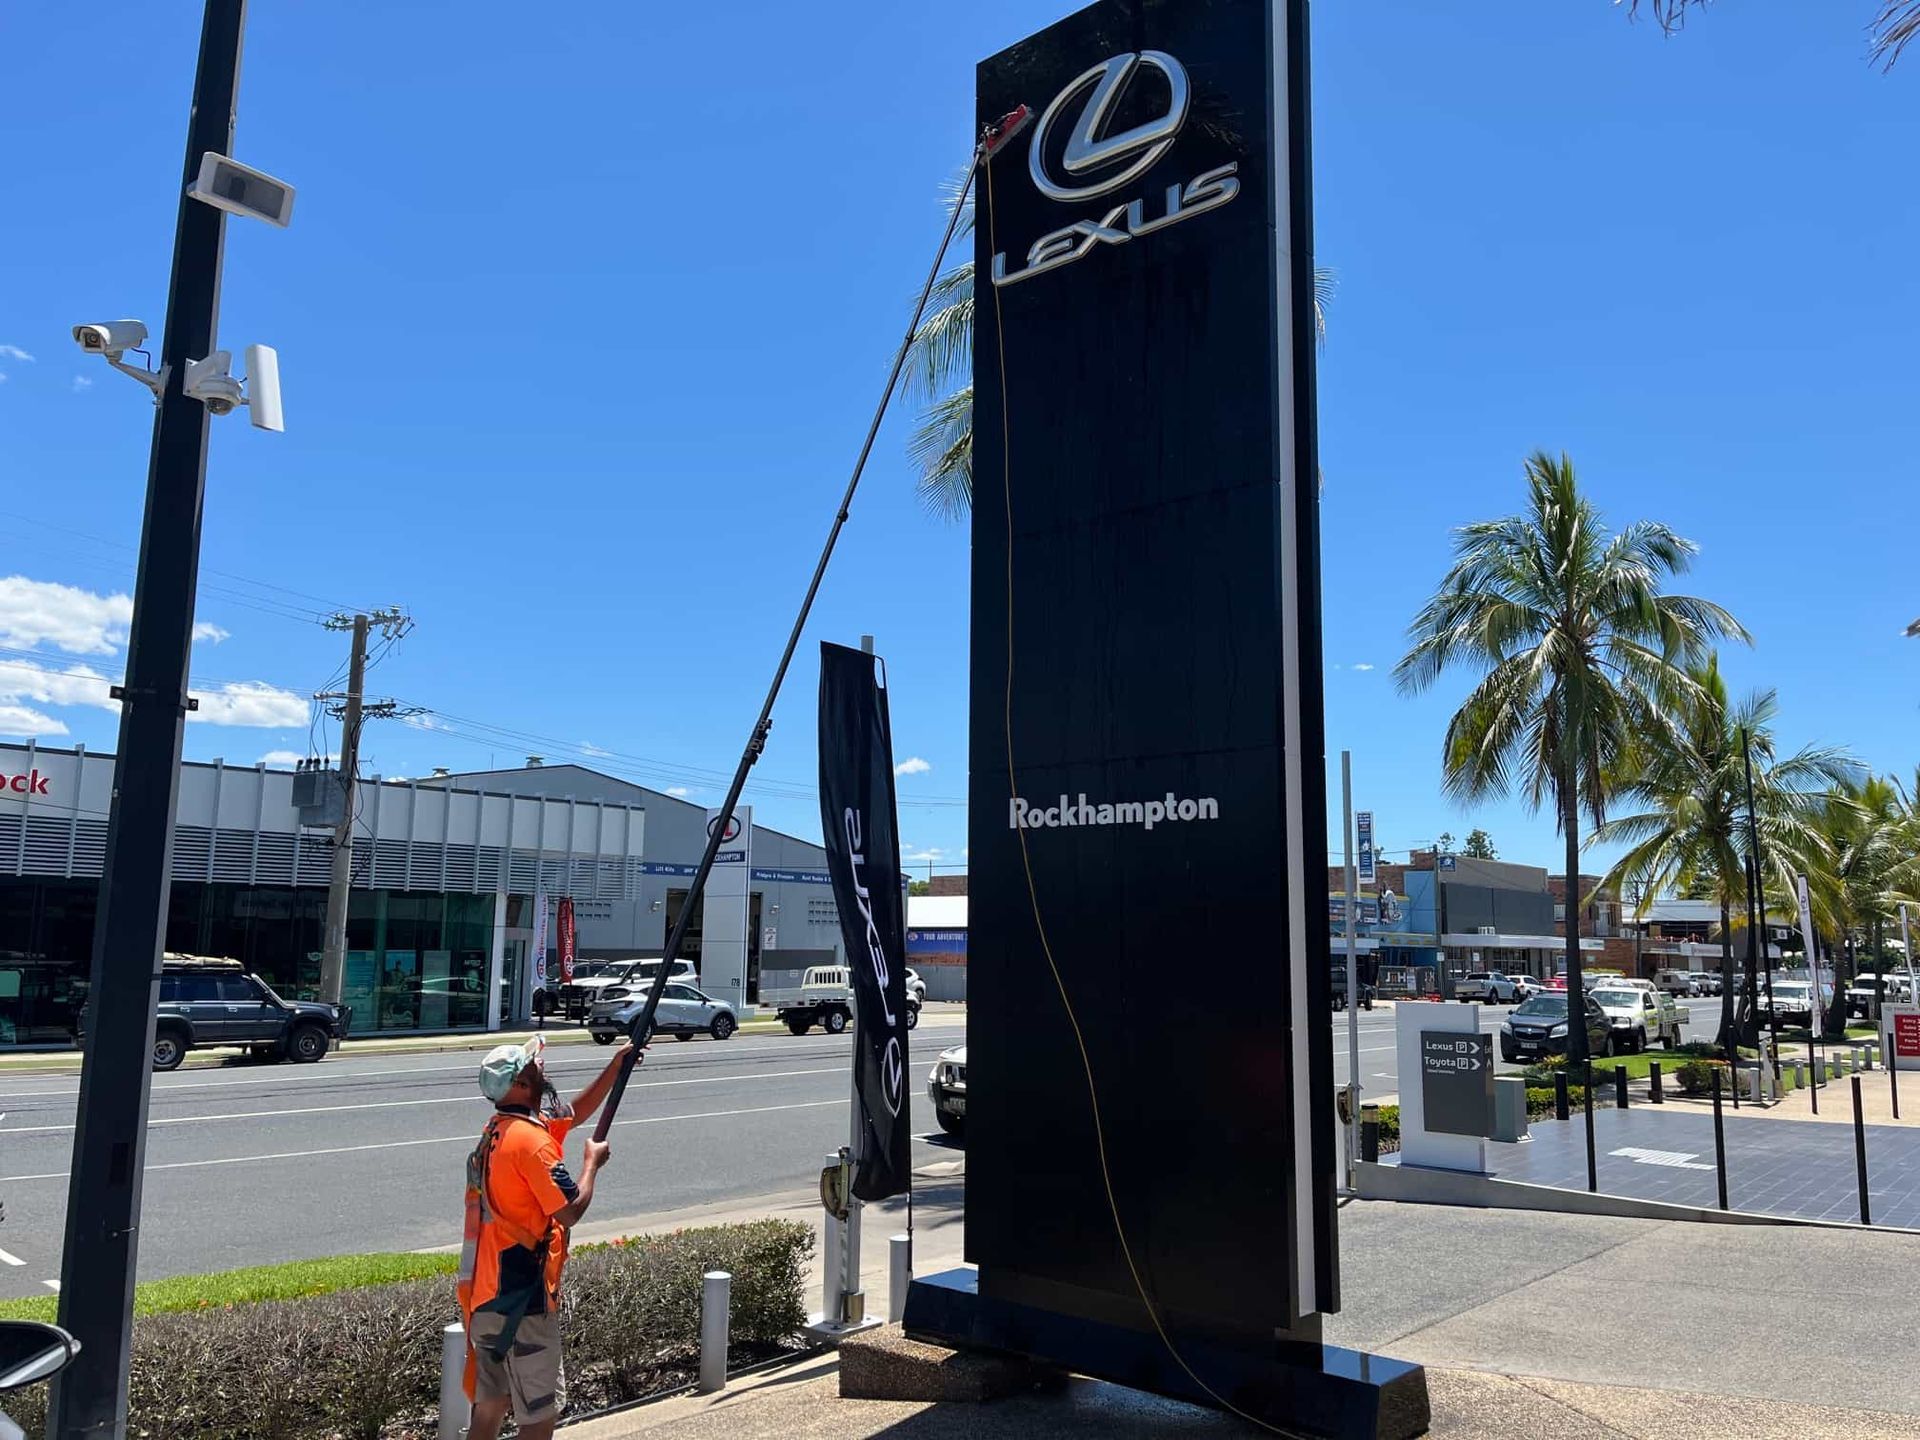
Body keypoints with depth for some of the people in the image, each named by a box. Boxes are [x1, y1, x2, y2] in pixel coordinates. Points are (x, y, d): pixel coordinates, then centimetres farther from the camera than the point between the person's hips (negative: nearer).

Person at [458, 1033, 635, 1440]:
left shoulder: (499, 1129, 10)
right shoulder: (531, 1139, -20)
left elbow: (576, 1112, 22)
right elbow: (570, 1211, -20)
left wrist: (616, 1066, 16)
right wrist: (592, 1163, -5)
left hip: (488, 1290, 9)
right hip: (521, 1298, -9)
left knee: (490, 1403, 18)